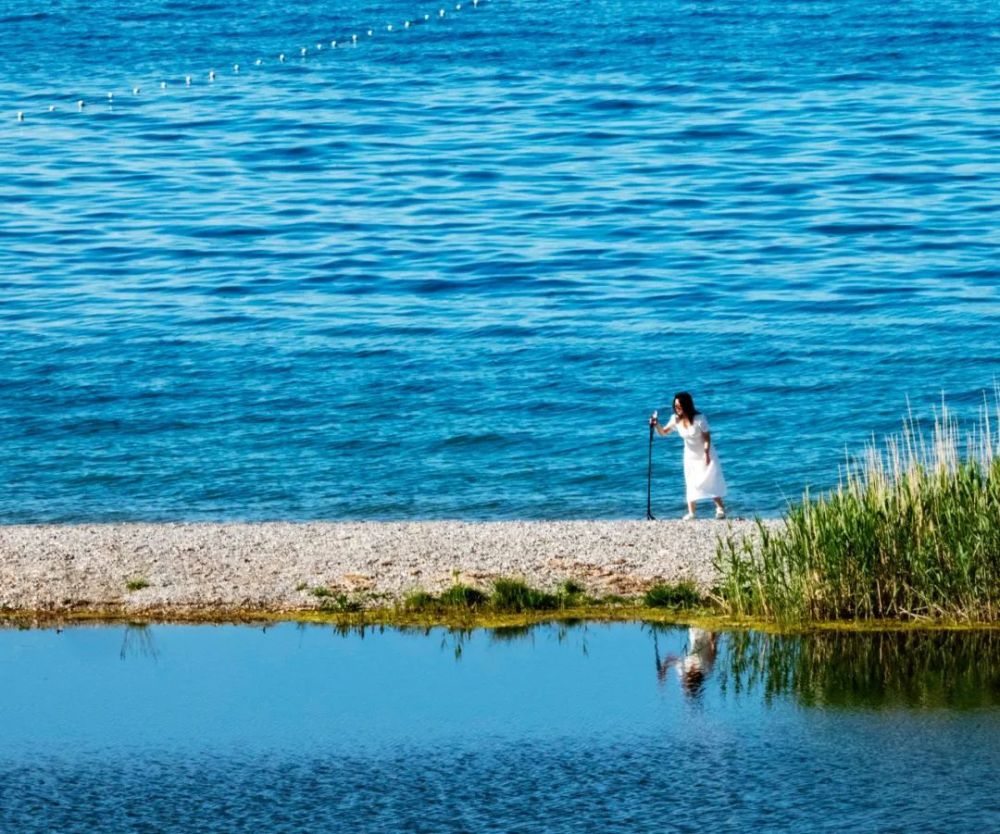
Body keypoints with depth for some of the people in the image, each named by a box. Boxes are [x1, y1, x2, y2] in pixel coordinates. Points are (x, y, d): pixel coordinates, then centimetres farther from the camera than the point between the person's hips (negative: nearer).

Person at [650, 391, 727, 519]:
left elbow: (707, 438, -17)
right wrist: (656, 425, -21)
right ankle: (691, 513, 5)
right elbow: (663, 432, -1)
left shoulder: (698, 418, -22)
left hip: (705, 454, -5)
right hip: (690, 456, 5)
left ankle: (720, 509, 5)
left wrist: (706, 454, -23)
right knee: (691, 484, 3)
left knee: (711, 480, -5)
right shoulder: (676, 419, -8)